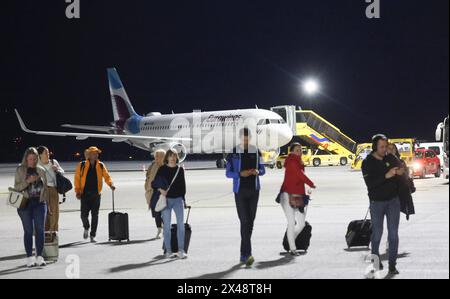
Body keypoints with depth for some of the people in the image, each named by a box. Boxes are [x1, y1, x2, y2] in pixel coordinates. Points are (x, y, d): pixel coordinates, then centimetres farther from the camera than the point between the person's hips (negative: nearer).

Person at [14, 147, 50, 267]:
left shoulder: (41, 170, 10)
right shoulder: (20, 170, 2)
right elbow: (16, 187, -4)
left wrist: (46, 202, 10)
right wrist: (28, 181, -19)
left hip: (39, 203, 2)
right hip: (25, 203, -2)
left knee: (40, 230, -4)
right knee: (28, 231, 1)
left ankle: (39, 256, 1)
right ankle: (29, 257, 6)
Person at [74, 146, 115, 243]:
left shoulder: (101, 166, 6)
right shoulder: (82, 165, 0)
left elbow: (106, 176, 2)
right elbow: (77, 178, 1)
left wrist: (111, 184, -17)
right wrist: (77, 191, -5)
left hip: (96, 194, 2)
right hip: (85, 194, -2)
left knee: (95, 216, 2)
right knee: (84, 214, -4)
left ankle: (92, 235, 9)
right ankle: (86, 228, 28)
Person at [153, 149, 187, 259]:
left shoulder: (180, 169, 9)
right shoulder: (162, 169, 2)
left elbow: (183, 185, 15)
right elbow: (154, 183, 2)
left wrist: (183, 199, 12)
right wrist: (160, 189, -16)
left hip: (178, 199, 2)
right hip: (166, 199, -2)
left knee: (181, 224, -7)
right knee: (167, 225, 1)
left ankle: (181, 250, -5)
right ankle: (168, 251, 7)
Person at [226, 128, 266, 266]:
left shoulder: (256, 151, 7)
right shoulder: (233, 153, -3)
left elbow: (263, 169, 13)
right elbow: (228, 173, 0)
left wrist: (257, 172, -11)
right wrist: (240, 174, -18)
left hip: (254, 190, 4)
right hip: (240, 191, -4)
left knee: (250, 221, 7)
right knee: (244, 221, -13)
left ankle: (244, 253, 18)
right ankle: (247, 254, -17)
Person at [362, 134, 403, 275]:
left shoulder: (391, 158, 3)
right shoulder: (367, 163, -8)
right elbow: (369, 183, -20)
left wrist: (400, 172, -11)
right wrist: (386, 175, -30)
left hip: (393, 201, 3)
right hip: (377, 202, -2)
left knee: (393, 233, 0)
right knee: (377, 233, 6)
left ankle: (392, 265, 4)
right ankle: (375, 259, 28)